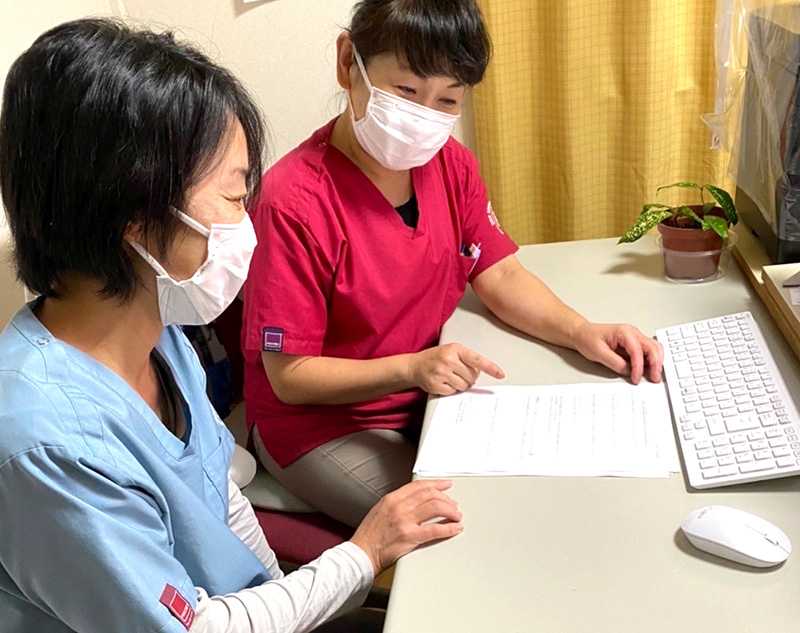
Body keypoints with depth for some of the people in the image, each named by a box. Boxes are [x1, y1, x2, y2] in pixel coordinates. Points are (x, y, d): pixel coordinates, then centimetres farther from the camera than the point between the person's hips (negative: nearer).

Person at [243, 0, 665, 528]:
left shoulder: (450, 164, -2)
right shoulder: (295, 202, -26)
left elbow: (499, 274, 2)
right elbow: (290, 375, -21)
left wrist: (582, 332, -15)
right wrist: (411, 368, -33)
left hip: (431, 394, 7)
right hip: (321, 424, -6)